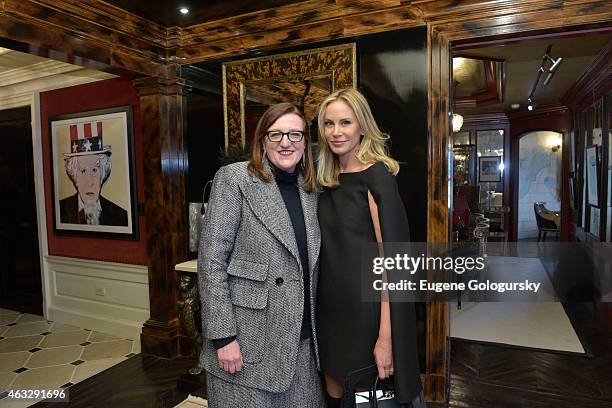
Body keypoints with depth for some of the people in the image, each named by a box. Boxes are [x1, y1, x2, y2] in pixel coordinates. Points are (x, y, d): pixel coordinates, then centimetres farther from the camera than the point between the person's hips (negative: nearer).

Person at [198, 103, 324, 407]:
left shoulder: (311, 189, 8)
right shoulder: (234, 179, -8)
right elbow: (211, 259, -12)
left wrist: (313, 328, 10)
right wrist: (223, 336, -15)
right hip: (247, 341, -5)